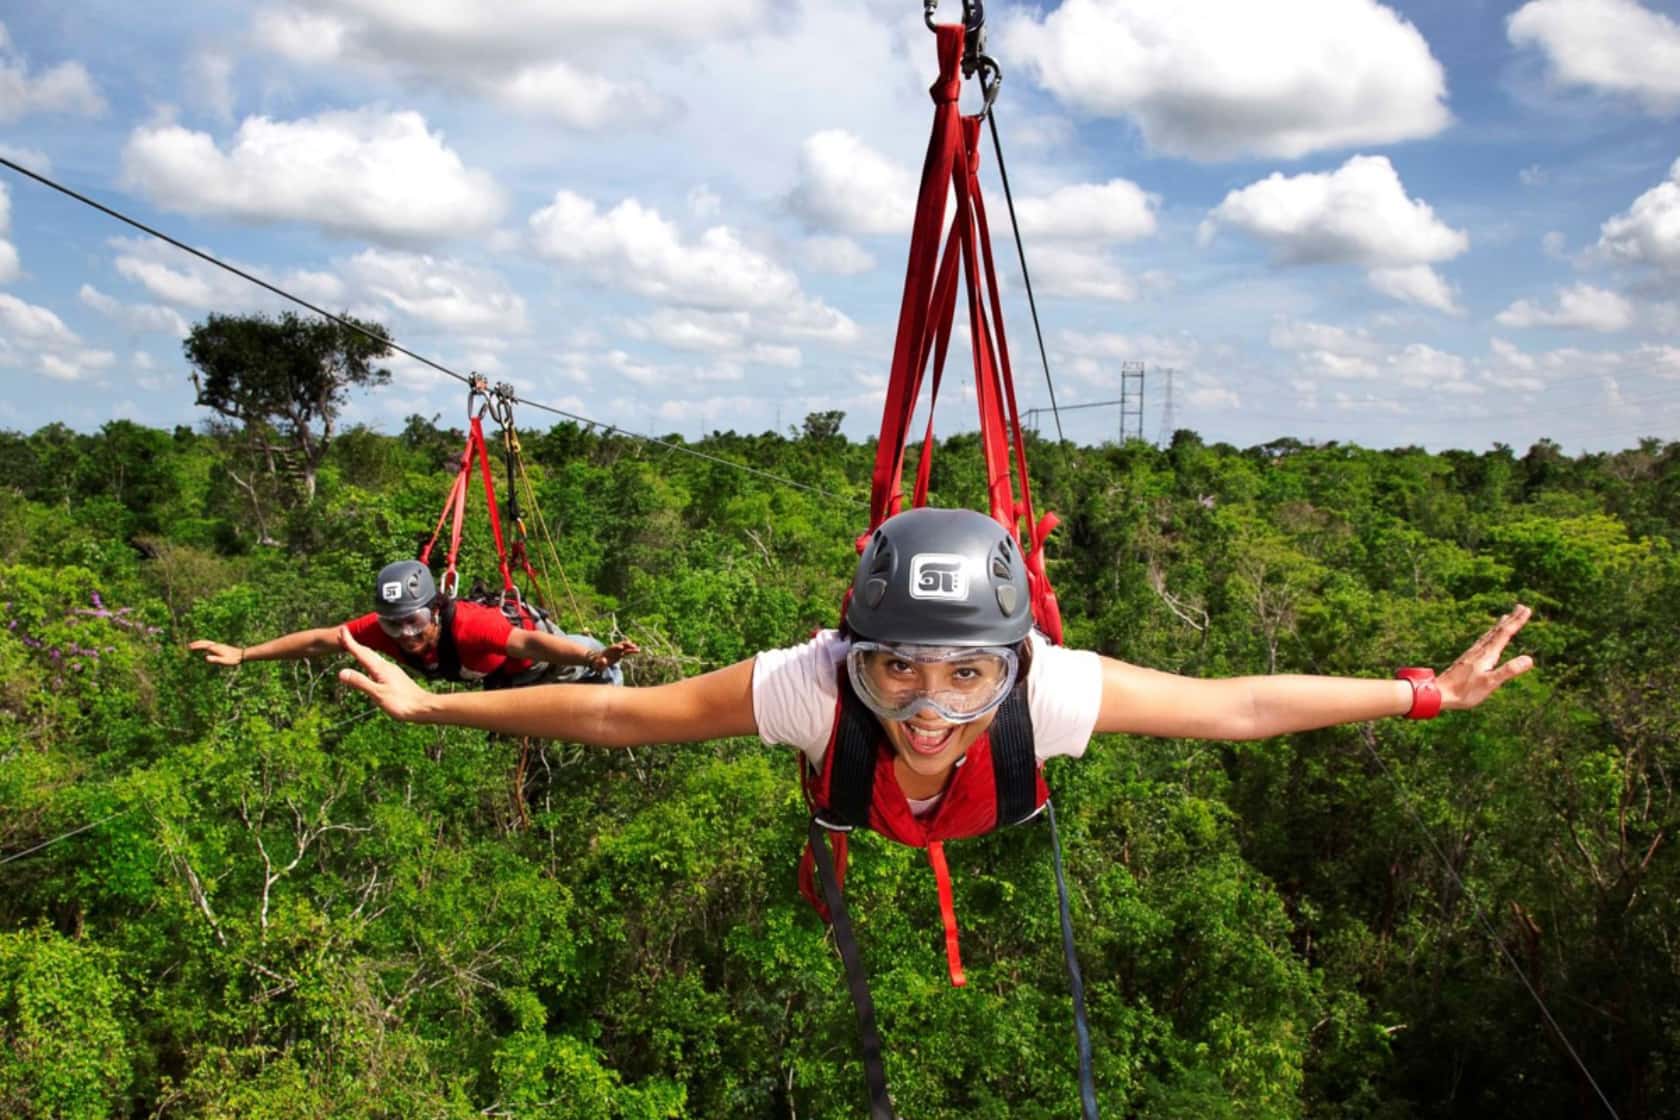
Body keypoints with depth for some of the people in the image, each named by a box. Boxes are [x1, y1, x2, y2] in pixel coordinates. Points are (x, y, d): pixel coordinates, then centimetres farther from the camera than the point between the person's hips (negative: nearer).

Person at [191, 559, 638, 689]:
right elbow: (318, 640, -25)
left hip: (536, 654, -7)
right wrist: (242, 653, -26)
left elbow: (528, 643, -69)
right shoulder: (382, 629, -34)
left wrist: (597, 656, -84)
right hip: (497, 678, 7)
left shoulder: (468, 625, -53)